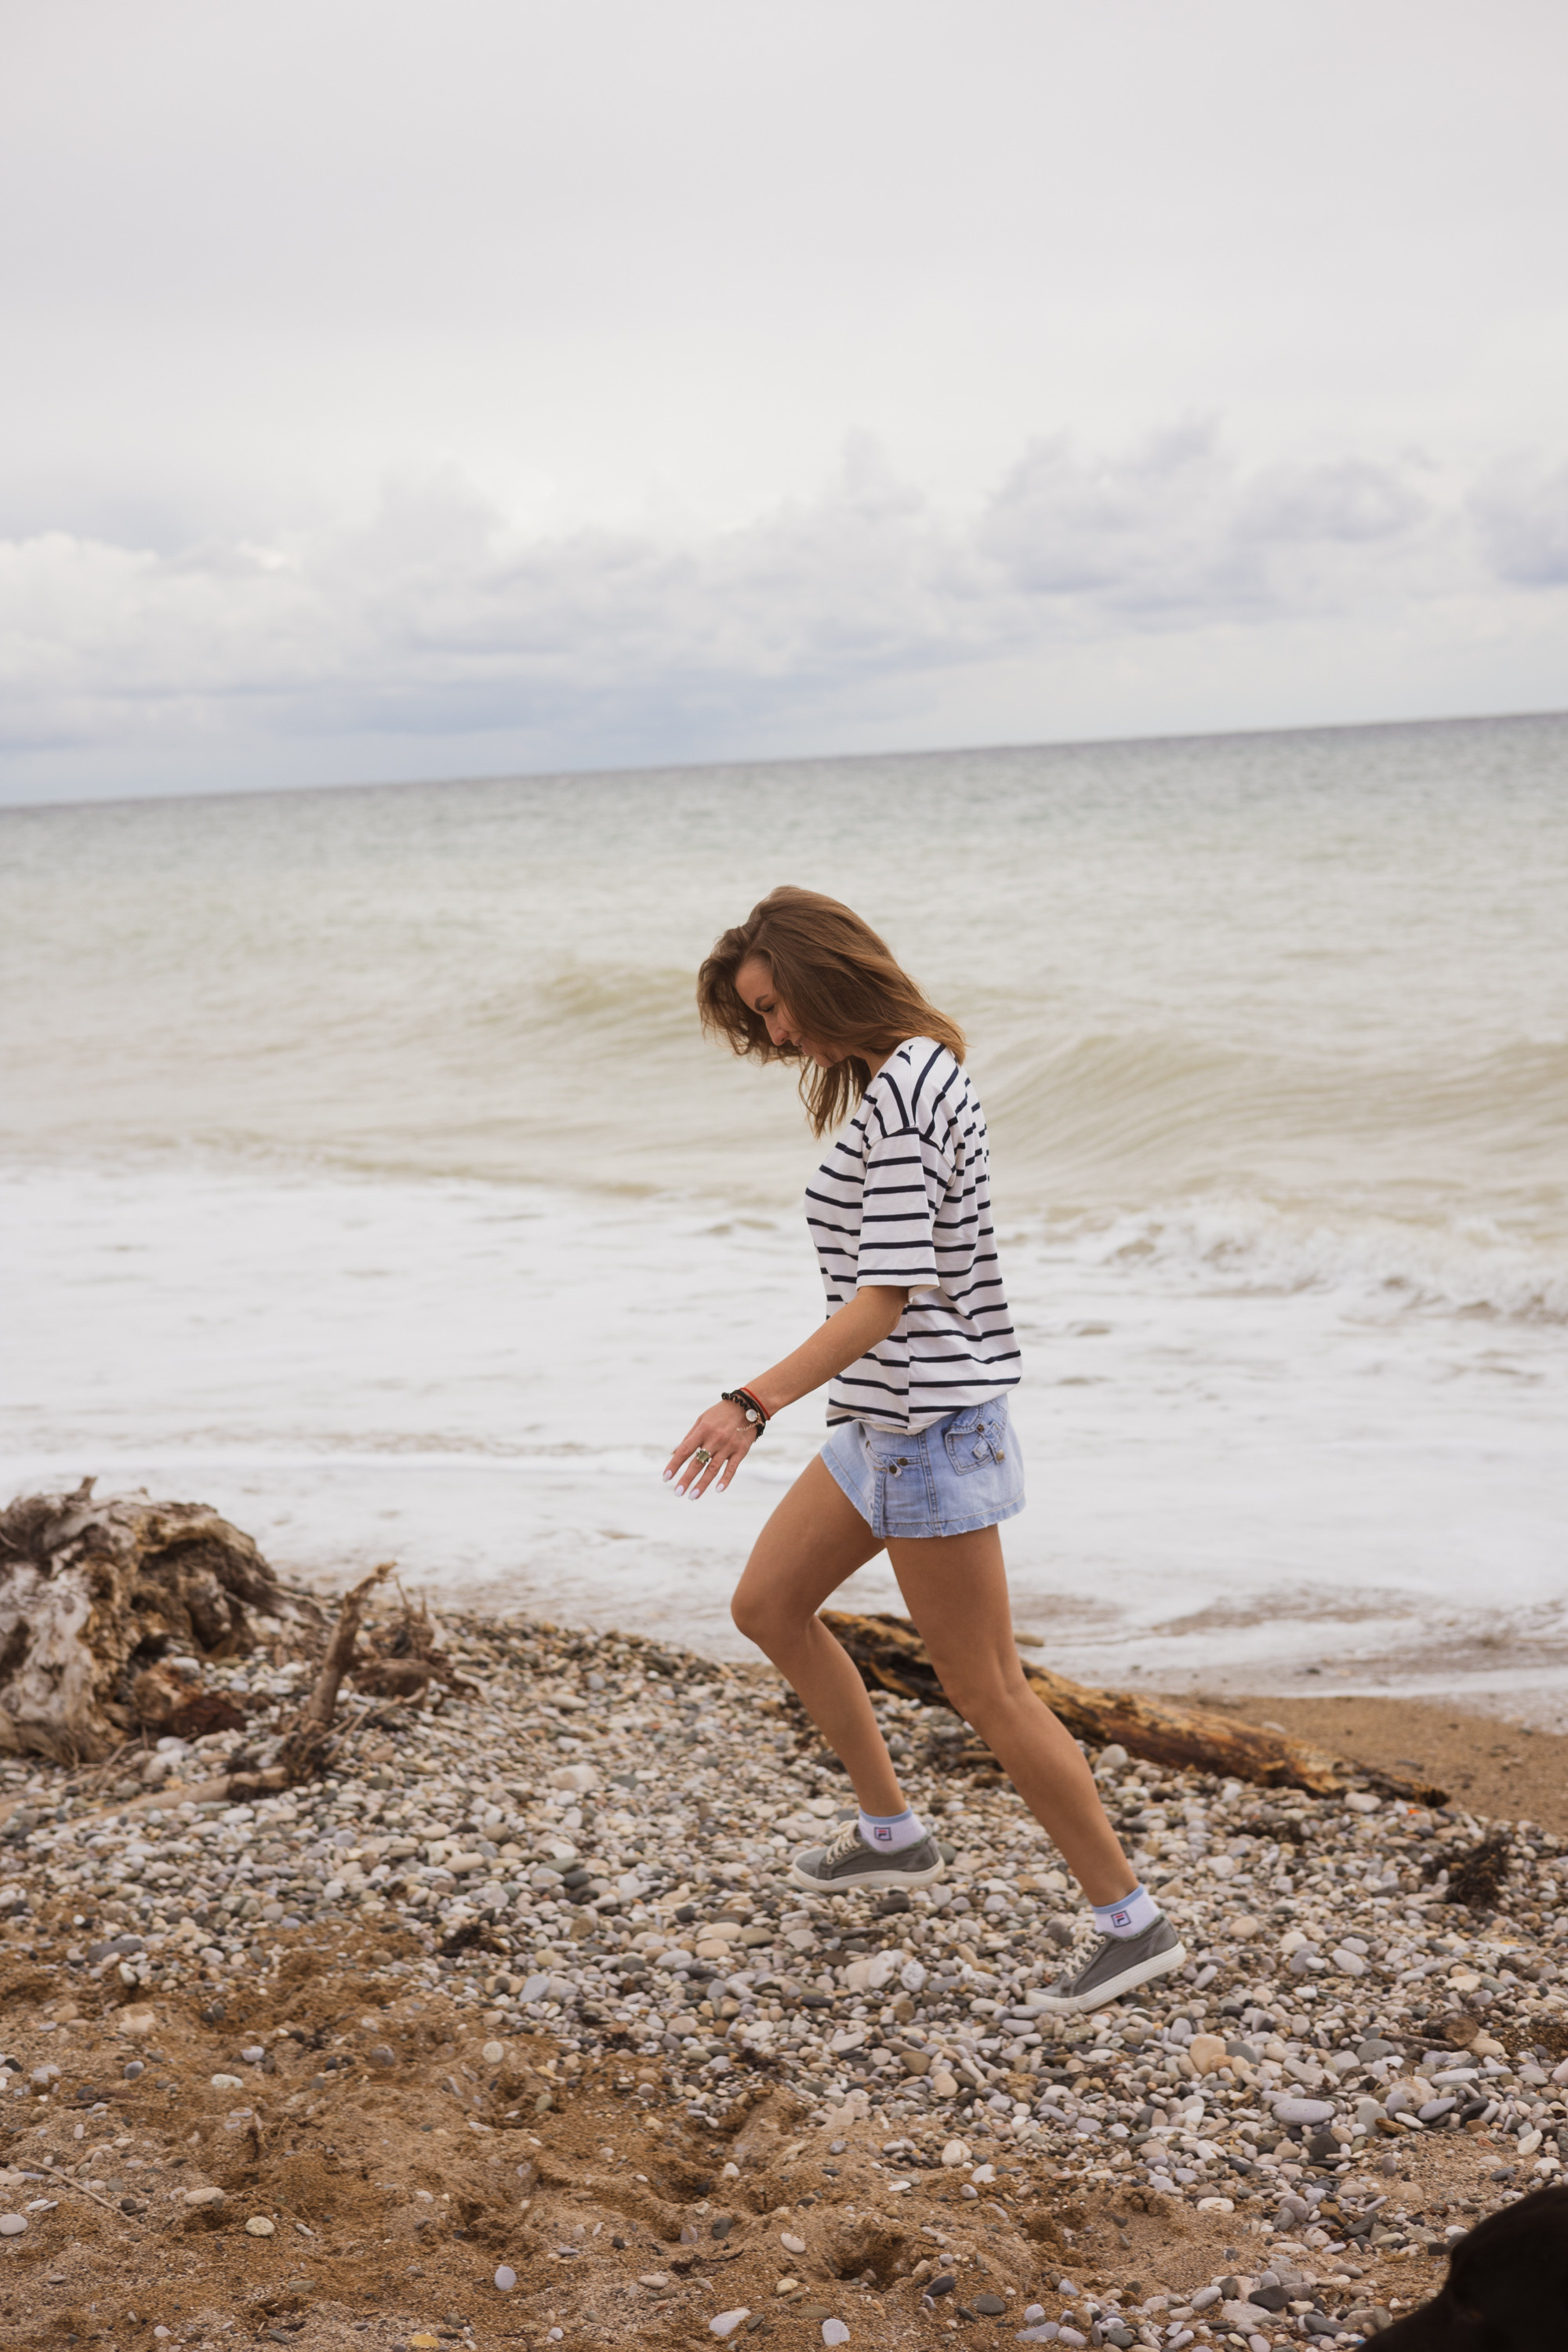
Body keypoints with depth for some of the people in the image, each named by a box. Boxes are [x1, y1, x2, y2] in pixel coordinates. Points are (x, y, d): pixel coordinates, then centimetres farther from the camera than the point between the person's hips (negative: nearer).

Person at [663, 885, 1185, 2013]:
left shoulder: (900, 1096, -20)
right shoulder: (917, 1072, 11)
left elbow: (886, 1294, -25)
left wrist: (755, 1401, -31)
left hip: (927, 1422, -11)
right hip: (892, 1417, 11)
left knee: (988, 1690, -1)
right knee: (767, 1604, 19)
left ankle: (1132, 1919, 10)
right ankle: (893, 1831, 30)